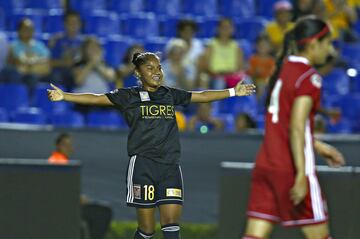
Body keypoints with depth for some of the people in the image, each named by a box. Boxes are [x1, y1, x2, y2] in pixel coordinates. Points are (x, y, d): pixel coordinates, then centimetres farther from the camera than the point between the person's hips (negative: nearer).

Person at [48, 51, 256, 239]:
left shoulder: (171, 95, 16)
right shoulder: (129, 96, 6)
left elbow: (201, 96, 25)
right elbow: (97, 98, 0)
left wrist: (233, 92, 27)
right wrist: (64, 96, -10)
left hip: (170, 165, 3)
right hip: (143, 164, -3)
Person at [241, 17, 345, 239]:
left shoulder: (284, 68, 14)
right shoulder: (309, 77, -11)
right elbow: (296, 128, -19)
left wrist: (319, 146, 28)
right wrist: (302, 175, -22)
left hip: (266, 163, 8)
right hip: (291, 166, -8)